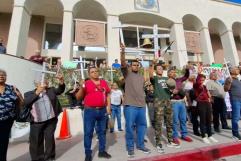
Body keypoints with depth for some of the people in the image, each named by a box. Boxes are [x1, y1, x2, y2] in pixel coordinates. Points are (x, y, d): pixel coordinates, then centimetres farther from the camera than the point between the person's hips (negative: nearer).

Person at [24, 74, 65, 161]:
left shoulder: (51, 90, 9)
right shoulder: (29, 94, 5)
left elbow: (60, 90, -5)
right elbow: (25, 103, -9)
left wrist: (61, 82, -24)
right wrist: (37, 93, -14)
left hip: (51, 120, 1)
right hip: (36, 122, 0)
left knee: (50, 139, 10)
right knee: (36, 141, 11)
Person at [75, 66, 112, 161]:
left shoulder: (104, 82, 8)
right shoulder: (86, 84, -2)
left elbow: (108, 95, 13)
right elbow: (78, 97, -1)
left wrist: (108, 106, 5)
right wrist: (81, 88, -17)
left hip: (102, 110, 4)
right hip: (90, 111, -3)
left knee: (102, 131, 15)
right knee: (88, 132, 6)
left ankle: (102, 151, 32)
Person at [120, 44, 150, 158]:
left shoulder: (142, 77, 19)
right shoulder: (127, 73, 3)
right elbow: (123, 64, -15)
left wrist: (144, 101, 17)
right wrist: (123, 52, -29)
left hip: (141, 105, 6)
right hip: (130, 105, -5)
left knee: (142, 125, 14)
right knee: (129, 126, 2)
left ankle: (140, 145, 32)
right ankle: (130, 147, 20)